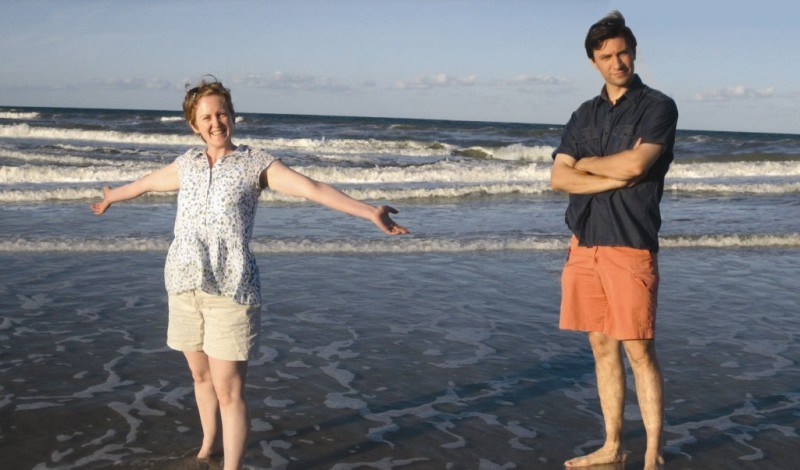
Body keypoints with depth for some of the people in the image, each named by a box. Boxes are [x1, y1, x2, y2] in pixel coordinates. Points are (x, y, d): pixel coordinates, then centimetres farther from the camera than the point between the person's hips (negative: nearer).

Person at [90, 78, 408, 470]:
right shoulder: (187, 164, 12)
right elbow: (145, 183, 31)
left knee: (228, 389, -6)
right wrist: (111, 197, 49)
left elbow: (313, 189, -11)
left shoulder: (255, 163, -1)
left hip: (232, 288, -5)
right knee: (200, 375, 18)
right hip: (184, 286, 5)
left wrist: (369, 212, -21)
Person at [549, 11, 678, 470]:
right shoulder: (585, 114, 15)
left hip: (631, 246, -5)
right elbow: (559, 178, 4)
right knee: (603, 347, 10)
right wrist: (616, 176, -9)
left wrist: (587, 163, 1)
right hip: (584, 244, 5)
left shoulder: (658, 106, 0)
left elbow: (636, 164, -16)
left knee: (639, 350, -3)